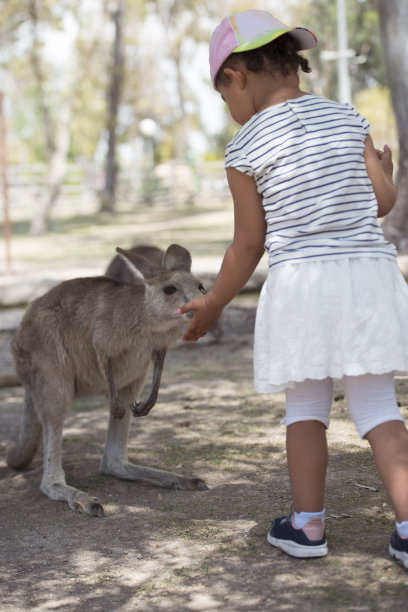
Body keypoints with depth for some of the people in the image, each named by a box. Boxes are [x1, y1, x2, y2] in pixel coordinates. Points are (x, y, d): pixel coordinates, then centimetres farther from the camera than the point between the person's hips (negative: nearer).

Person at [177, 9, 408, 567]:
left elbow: (249, 245, 0)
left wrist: (212, 304, 13)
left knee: (306, 406, 14)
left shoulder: (247, 146, -3)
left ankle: (308, 524, 18)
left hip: (300, 284, -3)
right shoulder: (346, 118, 7)